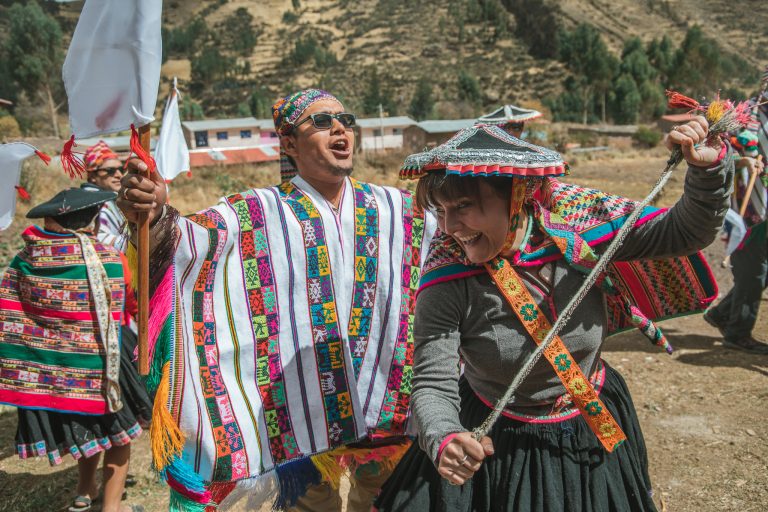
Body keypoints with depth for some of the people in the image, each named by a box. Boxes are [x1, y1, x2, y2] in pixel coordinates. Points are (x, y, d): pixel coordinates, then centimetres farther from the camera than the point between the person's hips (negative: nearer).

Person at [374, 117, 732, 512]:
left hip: (595, 429, 3)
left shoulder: (578, 222, -19)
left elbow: (684, 233, -11)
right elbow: (433, 386, -24)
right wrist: (444, 442, -44)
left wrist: (708, 168, -28)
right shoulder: (448, 283, -24)